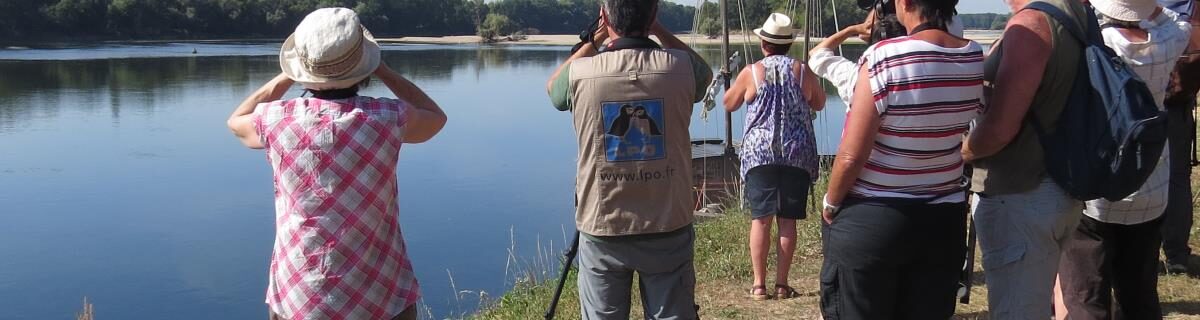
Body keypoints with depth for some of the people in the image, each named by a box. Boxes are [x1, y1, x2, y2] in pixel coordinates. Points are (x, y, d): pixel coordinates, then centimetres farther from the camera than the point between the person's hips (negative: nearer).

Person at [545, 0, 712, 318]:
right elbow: (705, 72, 19)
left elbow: (553, 87, 17)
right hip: (669, 230, 0)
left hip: (602, 232, 0)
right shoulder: (680, 67, -7)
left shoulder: (581, 72, -8)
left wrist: (595, 40, 18)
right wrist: (660, 31, 18)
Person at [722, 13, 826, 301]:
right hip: (797, 154, 1)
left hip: (759, 153, -1)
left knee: (760, 218, 2)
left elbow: (729, 104, 12)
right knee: (787, 220, 4)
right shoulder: (804, 71, 2)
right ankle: (781, 284, 8)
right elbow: (819, 104, 17)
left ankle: (759, 284, 3)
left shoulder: (751, 72, -2)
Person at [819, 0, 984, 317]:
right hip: (943, 220, 5)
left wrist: (831, 203, -1)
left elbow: (851, 156, -17)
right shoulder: (976, 59, -3)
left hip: (871, 220, -5)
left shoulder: (883, 58, -19)